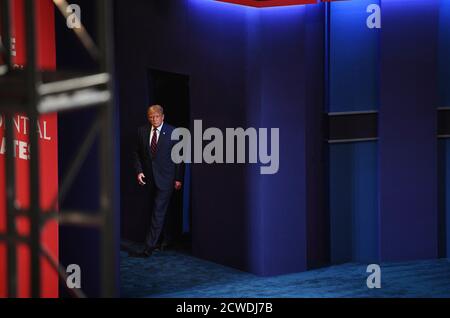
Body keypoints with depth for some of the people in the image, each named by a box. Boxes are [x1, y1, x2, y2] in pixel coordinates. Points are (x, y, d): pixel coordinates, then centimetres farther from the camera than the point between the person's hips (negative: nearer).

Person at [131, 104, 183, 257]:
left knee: (158, 212, -9)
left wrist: (178, 178, -5)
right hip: (149, 178, 5)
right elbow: (137, 153, 11)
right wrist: (139, 171, -3)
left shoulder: (172, 132, -5)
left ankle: (147, 248, -12)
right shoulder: (142, 131, 5)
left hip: (165, 178, -5)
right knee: (158, 210, 15)